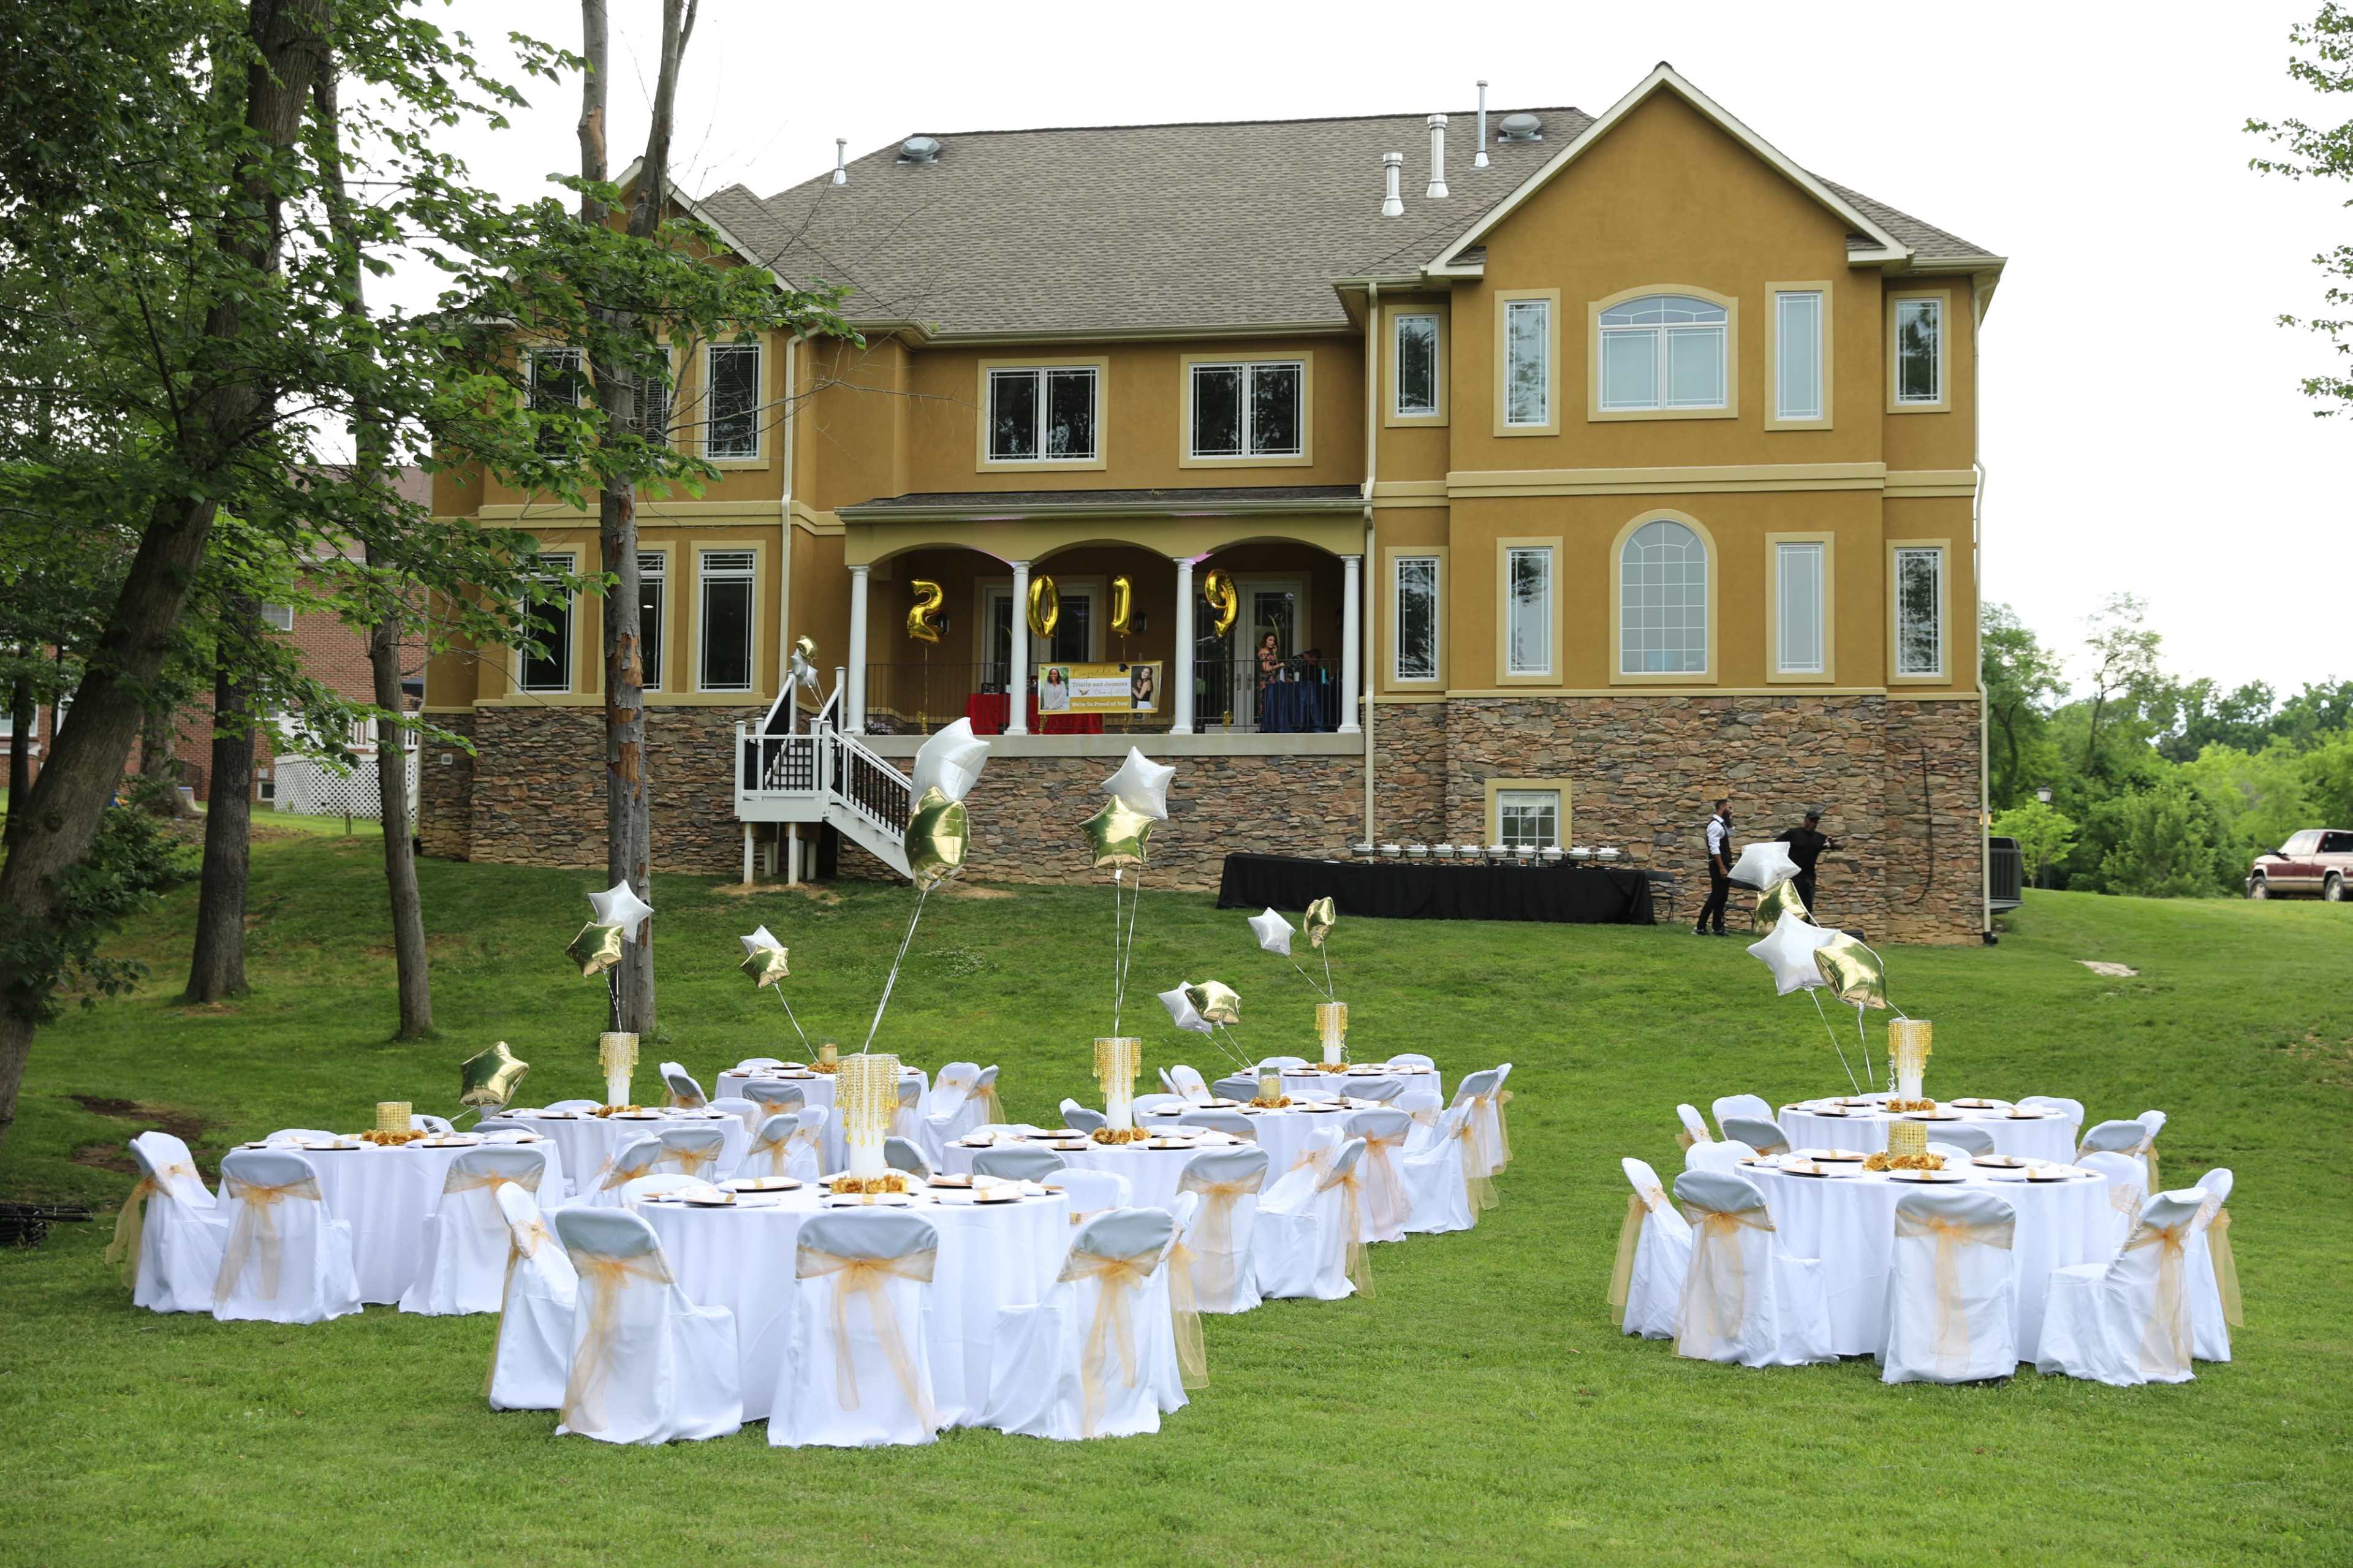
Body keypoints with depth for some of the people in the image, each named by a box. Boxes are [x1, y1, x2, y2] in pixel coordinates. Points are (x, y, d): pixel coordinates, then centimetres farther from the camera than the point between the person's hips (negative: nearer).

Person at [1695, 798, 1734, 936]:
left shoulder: (1722, 824, 15)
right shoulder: (1715, 825, -14)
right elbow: (1714, 848, -21)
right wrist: (1722, 868, -24)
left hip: (1724, 865, 10)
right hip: (1718, 866, -10)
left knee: (1722, 897, 10)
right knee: (1716, 897, -9)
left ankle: (1718, 928, 14)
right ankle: (1700, 927, -7)